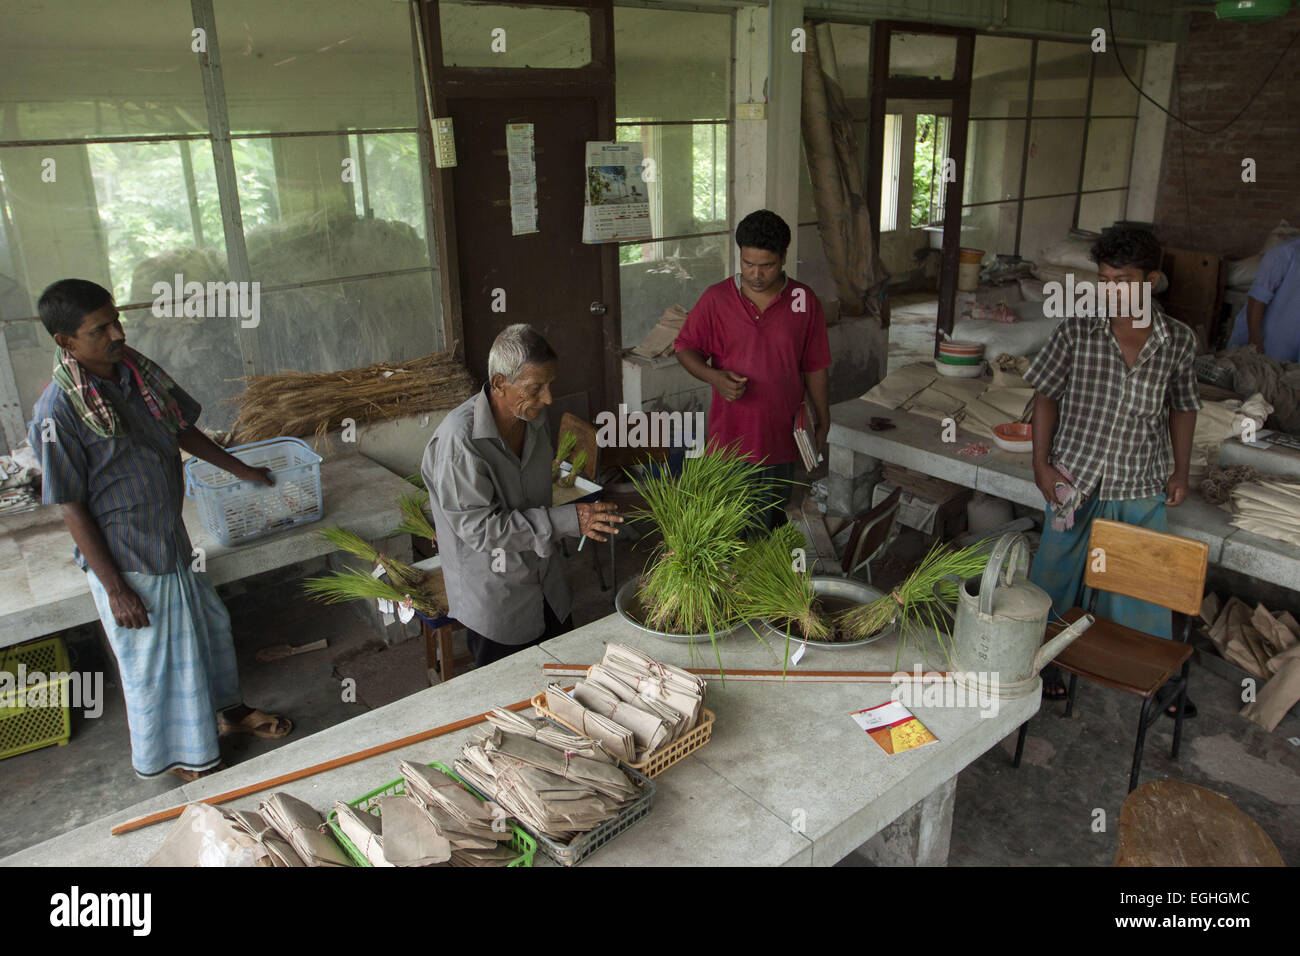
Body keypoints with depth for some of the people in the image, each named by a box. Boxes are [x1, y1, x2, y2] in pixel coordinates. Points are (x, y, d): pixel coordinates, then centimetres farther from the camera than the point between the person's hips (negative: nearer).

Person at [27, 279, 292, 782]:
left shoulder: (136, 370, -3)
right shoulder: (59, 410, -23)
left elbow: (182, 429, 14)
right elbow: (72, 509, -19)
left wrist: (241, 469, 19)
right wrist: (115, 589, -17)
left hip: (171, 537, 7)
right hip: (123, 558, -7)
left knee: (207, 623, 23)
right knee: (154, 658, 10)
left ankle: (225, 709, 47)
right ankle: (181, 754, 32)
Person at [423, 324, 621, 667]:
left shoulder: (534, 417, -5)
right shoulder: (458, 439, -29)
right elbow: (478, 527, -28)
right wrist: (566, 520, -30)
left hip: (546, 585, 7)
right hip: (494, 600, -6)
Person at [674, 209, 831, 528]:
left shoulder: (804, 301, -2)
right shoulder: (716, 298, -5)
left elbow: (815, 368, 5)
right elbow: (685, 347, 3)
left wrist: (823, 422, 8)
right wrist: (714, 376, -16)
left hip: (781, 436, 1)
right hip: (730, 435, -1)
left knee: (772, 522, 14)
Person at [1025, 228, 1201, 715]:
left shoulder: (1179, 340, -3)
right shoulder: (1076, 331, -10)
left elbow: (1183, 407, 10)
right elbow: (1046, 396, -2)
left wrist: (1180, 470, 4)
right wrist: (1041, 464, -6)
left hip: (1141, 489, 2)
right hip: (1075, 479, -1)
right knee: (1057, 574, 12)